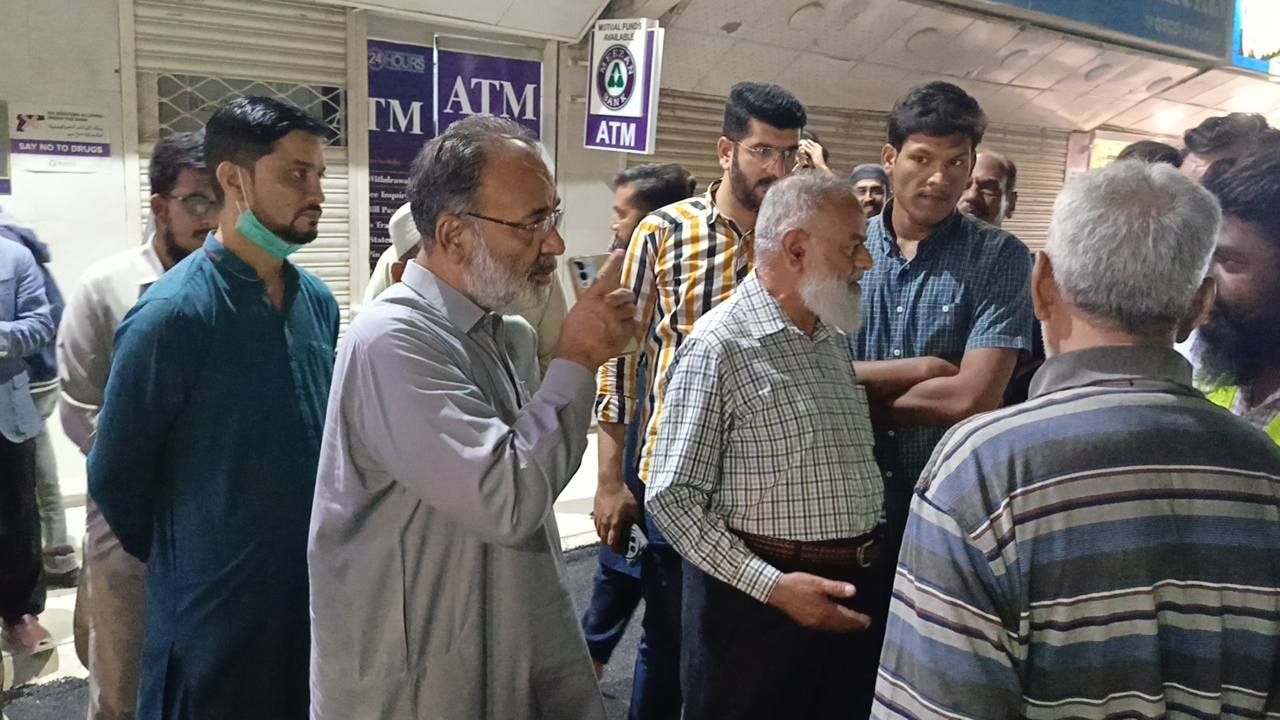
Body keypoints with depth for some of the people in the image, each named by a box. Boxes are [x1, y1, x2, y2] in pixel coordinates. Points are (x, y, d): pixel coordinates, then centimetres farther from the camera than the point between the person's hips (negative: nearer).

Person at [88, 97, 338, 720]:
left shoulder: (317, 300, 0)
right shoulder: (172, 314, -17)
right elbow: (115, 479, -8)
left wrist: (317, 549, 11)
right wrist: (179, 561, 4)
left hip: (318, 592, 5)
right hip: (216, 606, -5)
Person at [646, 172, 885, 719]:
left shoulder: (834, 339, 10)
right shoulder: (719, 347, -16)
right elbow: (672, 498, -17)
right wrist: (771, 586, -20)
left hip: (852, 594, 7)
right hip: (755, 603, -7)